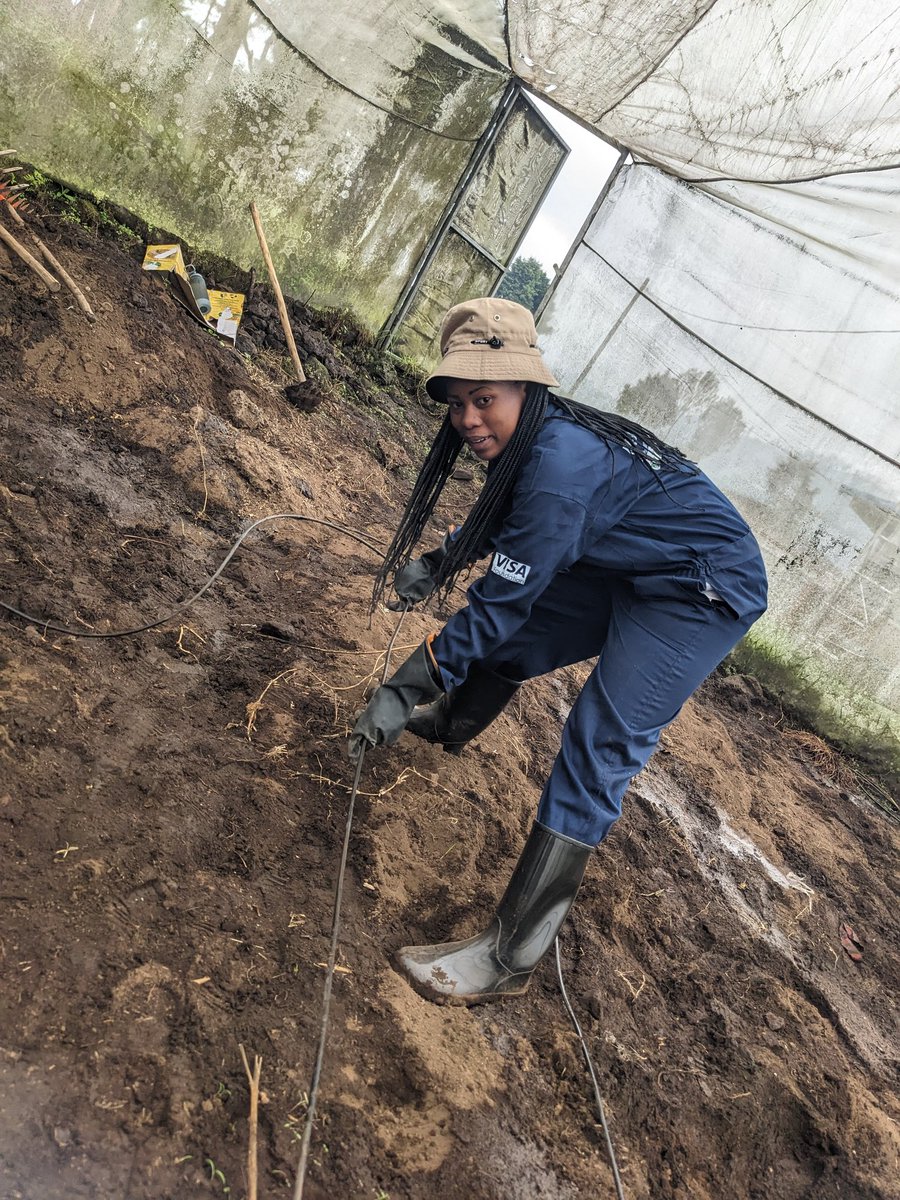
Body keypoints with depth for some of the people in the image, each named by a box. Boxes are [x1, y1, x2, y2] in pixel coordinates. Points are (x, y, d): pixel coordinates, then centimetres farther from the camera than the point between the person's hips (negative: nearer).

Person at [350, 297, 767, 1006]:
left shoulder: (561, 464, -31)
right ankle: (450, 725, 48)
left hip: (706, 593, -9)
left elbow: (500, 602, -28)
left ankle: (510, 958, -11)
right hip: (632, 573, 9)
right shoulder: (539, 437, -3)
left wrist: (405, 689, -21)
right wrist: (437, 564, 16)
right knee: (515, 636, 16)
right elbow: (497, 522, 19)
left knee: (598, 752, -16)